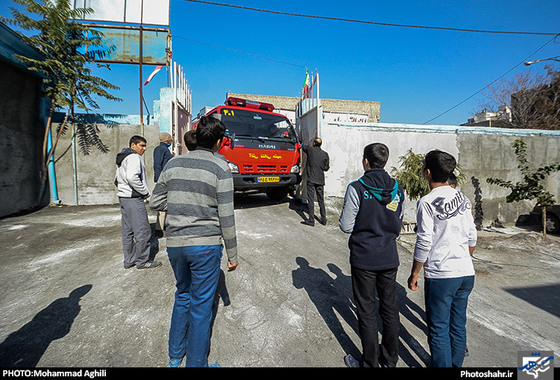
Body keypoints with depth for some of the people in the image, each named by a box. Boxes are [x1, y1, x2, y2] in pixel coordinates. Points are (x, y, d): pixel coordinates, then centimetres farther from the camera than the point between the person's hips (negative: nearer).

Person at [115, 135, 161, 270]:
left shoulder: (122, 159, 20)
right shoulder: (134, 157, -13)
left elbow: (117, 179, 23)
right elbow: (132, 177, -27)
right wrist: (145, 192, -18)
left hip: (123, 197, 11)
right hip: (133, 199, -11)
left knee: (127, 231, 14)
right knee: (143, 231, -3)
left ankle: (129, 260, 23)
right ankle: (142, 261, 5)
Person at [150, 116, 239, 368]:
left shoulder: (173, 163, 3)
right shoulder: (220, 169, -10)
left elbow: (155, 202, 8)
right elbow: (226, 217, -11)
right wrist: (232, 254, -2)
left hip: (175, 243, 5)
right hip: (205, 245, -5)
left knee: (182, 296, 24)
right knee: (201, 306, 10)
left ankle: (175, 356, 41)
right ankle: (195, 363, 26)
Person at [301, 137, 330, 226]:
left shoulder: (310, 150, -3)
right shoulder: (325, 154, 3)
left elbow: (303, 147, 19)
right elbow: (326, 168, 7)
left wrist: (308, 146, 40)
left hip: (311, 179, -4)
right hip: (320, 180, 4)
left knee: (311, 199, -4)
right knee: (321, 199, 12)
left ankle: (311, 220, -5)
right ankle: (323, 219, 18)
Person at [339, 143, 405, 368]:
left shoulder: (357, 188, -16)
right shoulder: (398, 189, 1)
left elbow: (346, 226, -14)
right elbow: (399, 224, 10)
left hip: (364, 258, -5)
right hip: (389, 258, 5)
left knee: (367, 312, 9)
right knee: (389, 308, 18)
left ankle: (370, 362, 25)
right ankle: (390, 359, 36)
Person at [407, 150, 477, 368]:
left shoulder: (427, 202, -15)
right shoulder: (463, 199, 5)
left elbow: (424, 243, -15)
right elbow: (472, 238, 9)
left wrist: (414, 274, -5)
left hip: (440, 276, -7)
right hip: (466, 273, 7)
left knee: (439, 330, 8)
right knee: (458, 326, 19)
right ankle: (456, 365, 34)